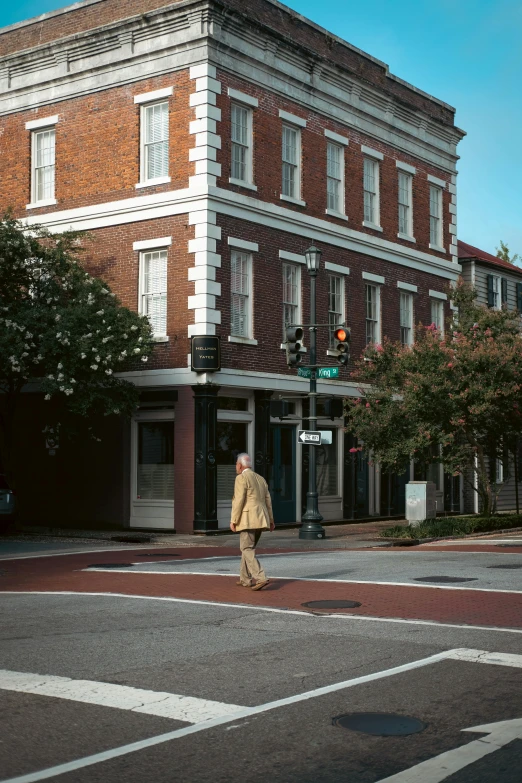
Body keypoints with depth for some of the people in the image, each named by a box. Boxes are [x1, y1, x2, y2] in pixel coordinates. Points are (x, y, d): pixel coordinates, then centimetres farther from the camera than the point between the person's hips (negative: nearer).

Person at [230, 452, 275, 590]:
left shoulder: (241, 478, -9)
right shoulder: (260, 479, 15)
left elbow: (239, 501, -15)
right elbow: (268, 501, 16)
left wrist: (233, 521, -13)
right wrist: (270, 520, 21)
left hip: (247, 519, -8)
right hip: (260, 519, 8)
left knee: (247, 550, -7)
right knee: (248, 548, 18)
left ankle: (260, 578, -20)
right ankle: (245, 579, 19)